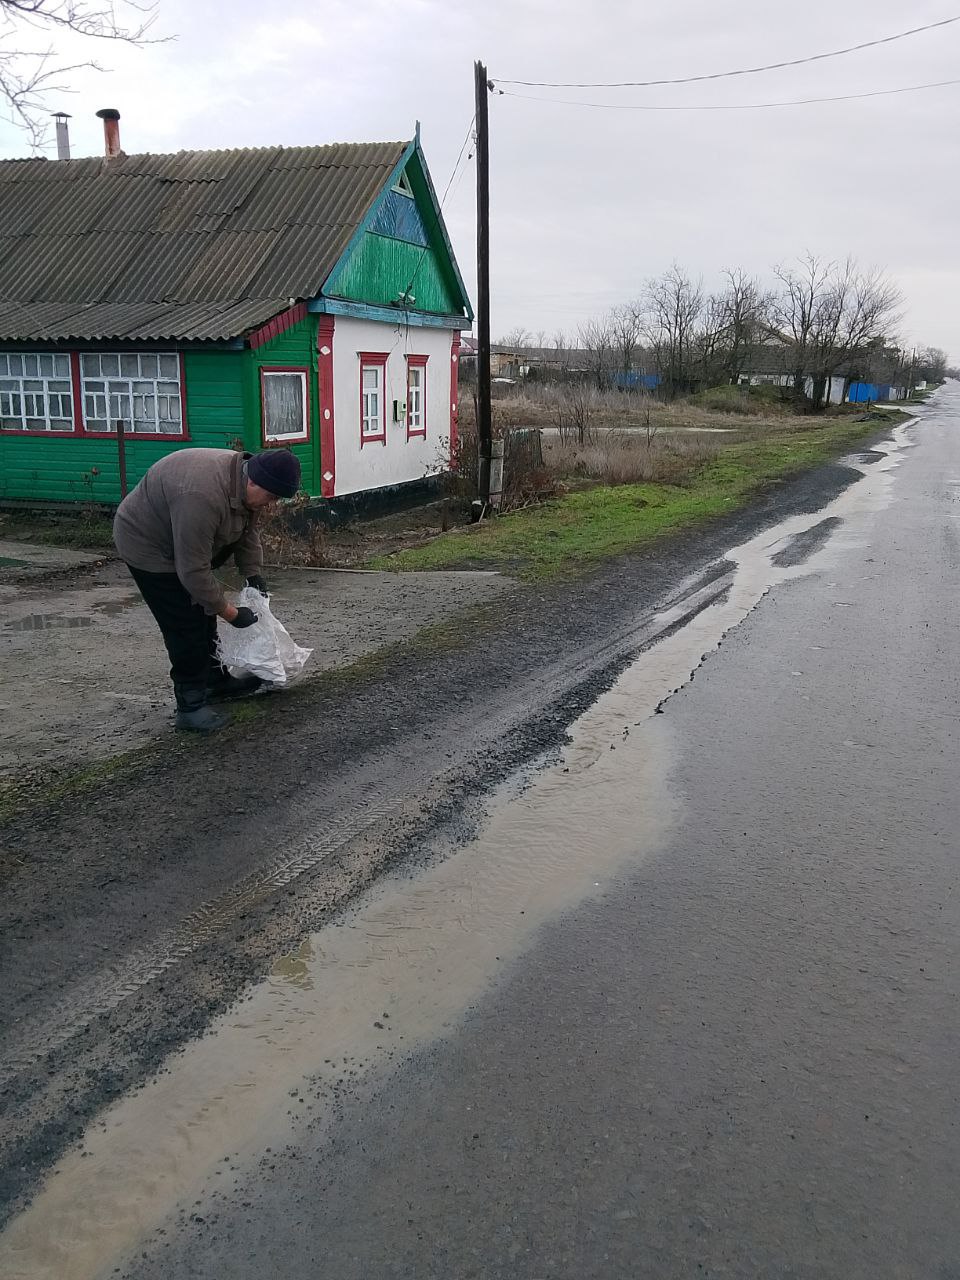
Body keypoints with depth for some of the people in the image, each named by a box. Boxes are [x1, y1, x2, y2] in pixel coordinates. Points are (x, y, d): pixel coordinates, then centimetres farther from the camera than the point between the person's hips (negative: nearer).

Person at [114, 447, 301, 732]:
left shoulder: (244, 483, -10)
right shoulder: (203, 496, -38)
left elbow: (247, 531, 7)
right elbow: (193, 571, -34)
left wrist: (253, 574, -1)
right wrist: (231, 613, -26)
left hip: (186, 543, 9)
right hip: (148, 545, -9)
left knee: (203, 614, 14)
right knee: (185, 626, -10)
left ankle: (216, 682, 27)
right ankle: (190, 707, -1)